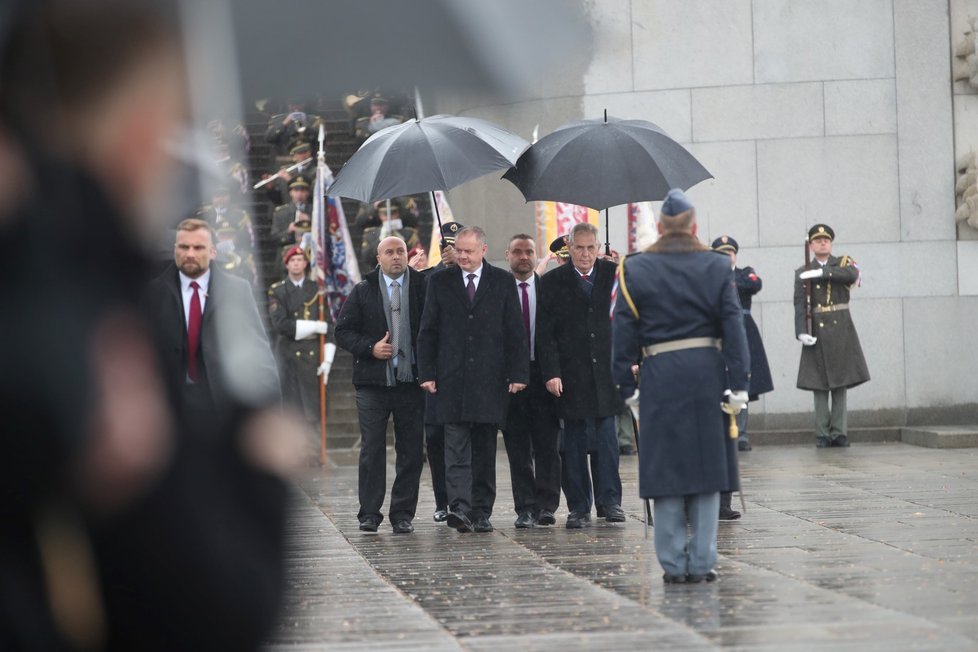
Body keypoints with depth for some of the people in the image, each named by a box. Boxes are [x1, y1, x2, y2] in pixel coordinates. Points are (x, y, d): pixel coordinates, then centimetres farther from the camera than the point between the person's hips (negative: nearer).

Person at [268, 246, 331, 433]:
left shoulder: (317, 289, 8)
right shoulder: (277, 291, 2)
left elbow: (327, 325, 6)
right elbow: (279, 324, -10)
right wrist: (314, 326, -12)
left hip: (312, 353, 2)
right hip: (288, 353, -2)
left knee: (314, 409, 1)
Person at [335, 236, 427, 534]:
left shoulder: (423, 287, 5)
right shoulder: (363, 291, 7)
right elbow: (343, 331, 7)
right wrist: (370, 348, -9)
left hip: (411, 381, 0)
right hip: (373, 381, 0)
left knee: (411, 451, 3)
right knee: (372, 450, -1)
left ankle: (403, 514, 10)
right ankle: (369, 513, 6)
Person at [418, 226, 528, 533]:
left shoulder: (502, 282, 6)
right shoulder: (440, 281, 7)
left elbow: (516, 331, 4)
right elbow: (427, 331, 7)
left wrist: (518, 373, -3)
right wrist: (427, 373, -1)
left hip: (489, 378, 1)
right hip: (452, 379, 0)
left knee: (485, 449, 5)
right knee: (456, 447, -9)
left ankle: (481, 513, 10)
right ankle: (459, 508, -18)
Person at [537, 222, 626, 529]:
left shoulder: (614, 274, 6)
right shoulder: (552, 282, 1)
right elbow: (545, 333, -1)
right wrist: (551, 373, -10)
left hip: (607, 372, 1)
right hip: (570, 375, -1)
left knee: (607, 438, 0)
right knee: (574, 443, 2)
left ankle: (609, 501, 9)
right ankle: (579, 507, 7)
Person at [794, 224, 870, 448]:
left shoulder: (843, 263, 9)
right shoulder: (803, 273, 8)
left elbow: (853, 274, -15)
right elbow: (800, 304, -2)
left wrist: (821, 273, -17)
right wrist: (801, 332, -15)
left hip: (841, 328, 0)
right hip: (817, 331, 0)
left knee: (840, 381, 0)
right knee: (819, 383, -3)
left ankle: (839, 432, 2)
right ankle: (822, 434, -2)